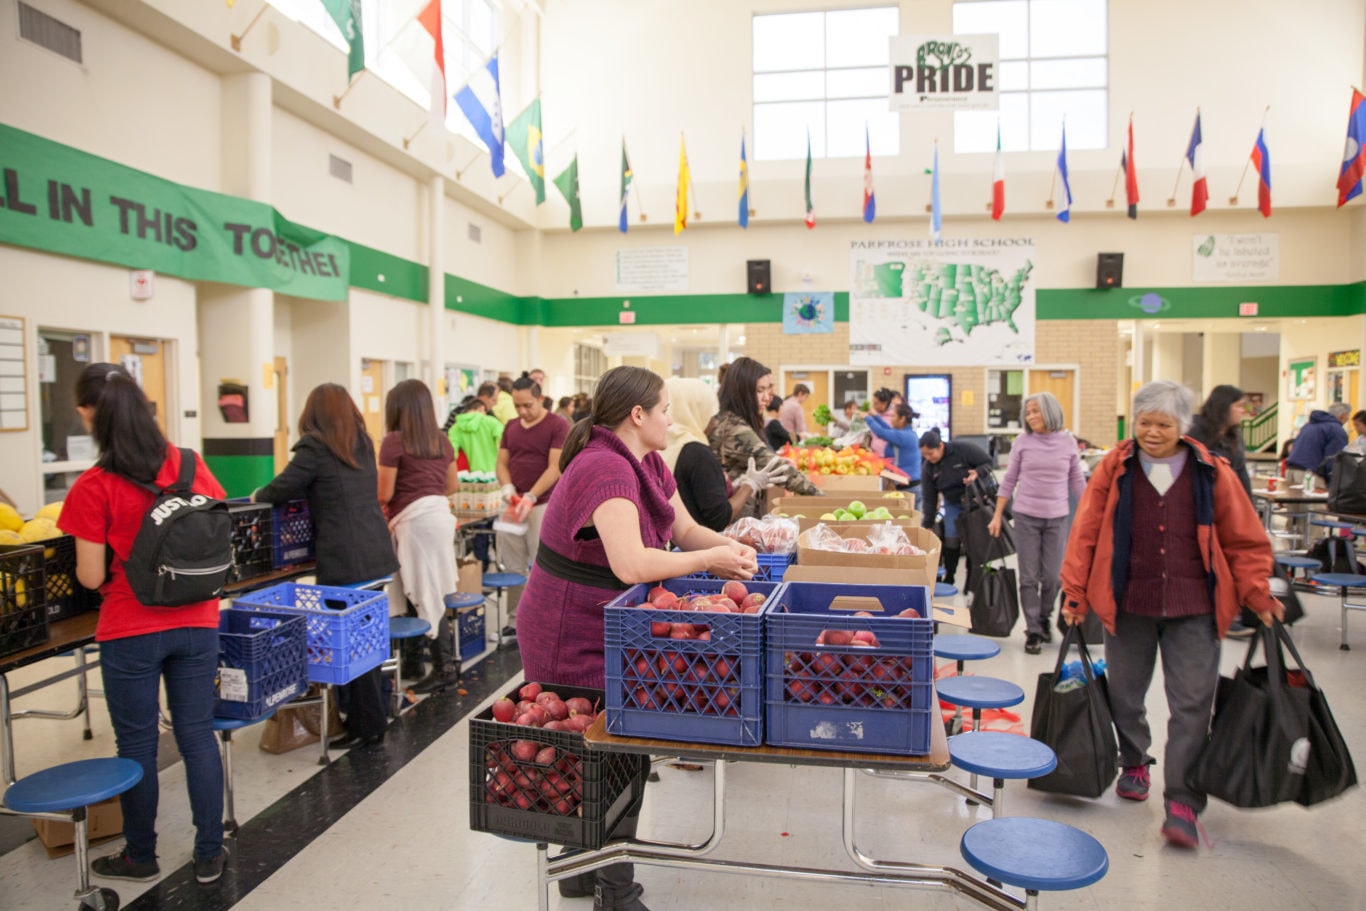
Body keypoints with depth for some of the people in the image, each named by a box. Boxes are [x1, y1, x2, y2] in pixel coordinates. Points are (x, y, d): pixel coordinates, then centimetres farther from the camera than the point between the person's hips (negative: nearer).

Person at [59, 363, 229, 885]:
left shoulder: (93, 488, -16)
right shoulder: (191, 466, -4)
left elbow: (91, 577, -11)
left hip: (130, 633, -3)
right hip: (196, 624, 4)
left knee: (137, 744, 13)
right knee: (198, 736, 12)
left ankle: (141, 857, 30)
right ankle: (209, 855, 23)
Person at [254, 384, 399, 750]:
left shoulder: (315, 447, -7)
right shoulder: (363, 444, 14)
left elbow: (283, 489, -8)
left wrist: (258, 495, 12)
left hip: (345, 562, -7)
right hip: (376, 554, 7)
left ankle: (366, 727, 8)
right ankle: (370, 720, 24)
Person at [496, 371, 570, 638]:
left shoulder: (557, 425, -6)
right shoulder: (511, 426, 13)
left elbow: (555, 468, -12)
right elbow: (502, 462, 14)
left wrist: (531, 496, -20)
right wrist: (507, 486, -6)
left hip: (543, 504, -6)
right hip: (514, 504, 6)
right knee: (513, 567, 9)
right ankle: (514, 621, 19)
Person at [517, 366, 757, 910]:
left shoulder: (647, 465, 6)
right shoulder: (605, 469, -26)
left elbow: (685, 529, 15)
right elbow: (632, 564, -36)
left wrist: (730, 548, -4)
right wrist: (710, 559, -24)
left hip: (609, 634, 9)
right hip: (574, 639, -9)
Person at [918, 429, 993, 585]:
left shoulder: (963, 450, -22)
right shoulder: (927, 468, -9)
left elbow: (988, 462, -14)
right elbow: (929, 499, -4)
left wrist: (977, 473, -34)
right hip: (953, 503, 3)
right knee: (951, 540, -5)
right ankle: (948, 579, 9)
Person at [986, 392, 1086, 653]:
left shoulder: (1068, 443, 2)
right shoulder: (1022, 442, 1)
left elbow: (1077, 482, 9)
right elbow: (1009, 480, 5)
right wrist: (997, 515, 3)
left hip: (1057, 517, 0)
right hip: (1026, 516, 0)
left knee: (1053, 577, 2)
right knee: (1028, 577, 2)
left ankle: (1045, 617, 30)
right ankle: (1033, 631, 14)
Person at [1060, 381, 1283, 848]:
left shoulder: (1212, 473, 1)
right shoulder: (1114, 469, -1)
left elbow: (1244, 541, 7)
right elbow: (1085, 534, 0)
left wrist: (1257, 594, -3)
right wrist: (1075, 593, -2)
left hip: (1193, 610, 0)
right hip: (1127, 604, 1)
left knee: (1192, 705, -2)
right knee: (1125, 695, 14)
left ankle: (1182, 803, 7)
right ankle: (1134, 764, 38)